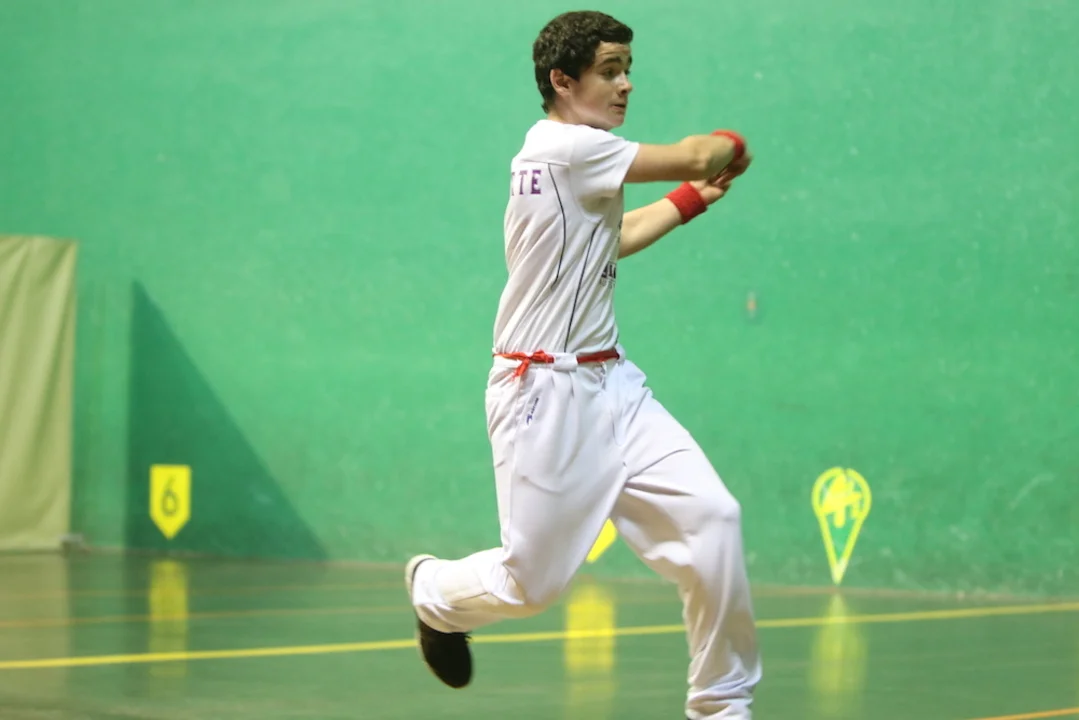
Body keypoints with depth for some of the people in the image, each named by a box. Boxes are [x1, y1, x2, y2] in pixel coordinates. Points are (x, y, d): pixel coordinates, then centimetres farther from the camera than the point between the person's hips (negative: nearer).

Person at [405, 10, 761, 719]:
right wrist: (730, 144, 6)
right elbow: (695, 158, -16)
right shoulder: (567, 146, -15)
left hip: (610, 384, 9)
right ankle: (435, 592, 36)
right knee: (533, 583, 2)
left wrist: (690, 199, 29)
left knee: (711, 518, -8)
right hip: (546, 393, -9)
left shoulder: (578, 158, 15)